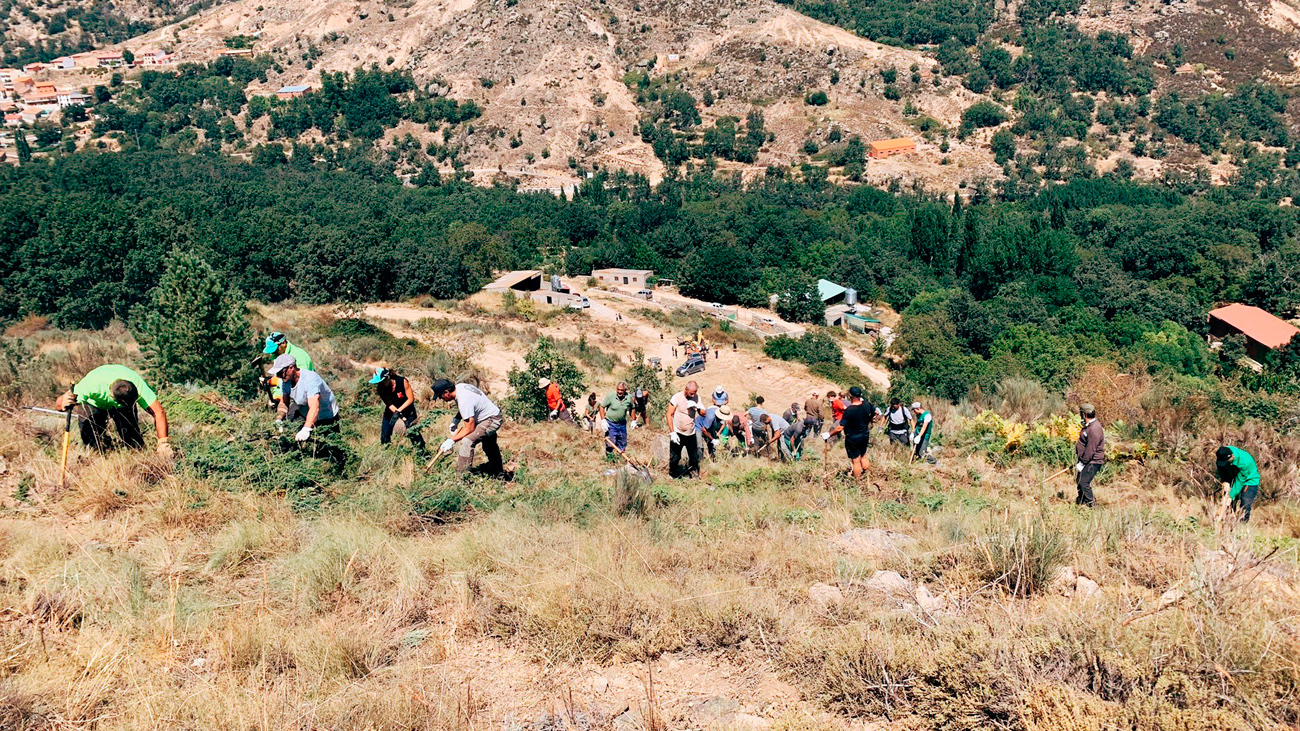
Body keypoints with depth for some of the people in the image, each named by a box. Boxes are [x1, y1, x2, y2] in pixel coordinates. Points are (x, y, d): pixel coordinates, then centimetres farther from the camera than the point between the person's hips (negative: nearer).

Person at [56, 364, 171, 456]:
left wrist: (163, 443, -50)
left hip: (121, 407, 1)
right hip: (94, 405, -1)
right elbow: (59, 404, -36)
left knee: (135, 446, -9)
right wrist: (64, 404, -61)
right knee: (93, 444, -14)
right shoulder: (92, 384, -43)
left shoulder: (137, 383, -40)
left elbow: (159, 412, -41)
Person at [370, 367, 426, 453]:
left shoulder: (402, 381, -30)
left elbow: (410, 399, -21)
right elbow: (389, 404, -20)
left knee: (412, 431, -11)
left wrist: (398, 411, -30)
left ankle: (422, 451, 1)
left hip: (406, 407, -3)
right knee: (385, 433, 2)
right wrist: (403, 418, -31)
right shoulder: (380, 389, -22)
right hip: (392, 409, 3)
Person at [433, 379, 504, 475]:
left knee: (466, 441, -26)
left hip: (492, 420, -11)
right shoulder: (459, 387, -7)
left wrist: (451, 440, -25)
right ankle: (498, 472, 51)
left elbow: (469, 428, -28)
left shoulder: (464, 400, -34)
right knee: (489, 445, 31)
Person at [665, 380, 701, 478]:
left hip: (691, 433, 4)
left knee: (694, 457, 9)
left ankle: (694, 475, 29)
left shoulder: (696, 398, 1)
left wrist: (696, 407, -18)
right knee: (674, 457, 4)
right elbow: (669, 415, -10)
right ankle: (673, 476, 24)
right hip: (677, 433, -4)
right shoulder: (677, 397, -13)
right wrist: (672, 432, -16)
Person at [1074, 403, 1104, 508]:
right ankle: (1081, 500, 33)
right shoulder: (1089, 425, 11)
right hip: (1085, 460, 10)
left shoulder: (1094, 429, -24)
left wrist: (1082, 463, -20)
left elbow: (1091, 449, -25)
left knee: (1084, 483, -10)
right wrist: (1080, 461, 22)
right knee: (1079, 481, 18)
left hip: (1092, 462, -10)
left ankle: (1091, 504, 2)